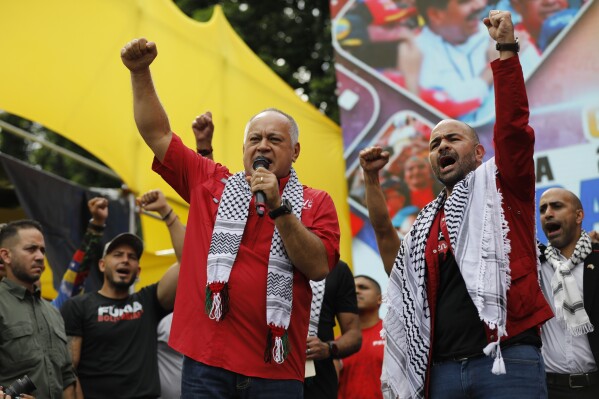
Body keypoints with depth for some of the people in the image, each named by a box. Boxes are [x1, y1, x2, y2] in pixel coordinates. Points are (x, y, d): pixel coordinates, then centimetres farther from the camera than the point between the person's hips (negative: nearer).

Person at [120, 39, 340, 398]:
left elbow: (318, 267, -6)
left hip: (276, 368, -1)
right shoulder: (211, 183, 12)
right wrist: (140, 72, 2)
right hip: (206, 359, 1)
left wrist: (278, 208, -11)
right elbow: (157, 133, 12)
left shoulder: (316, 203, 8)